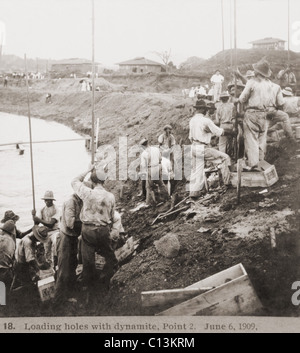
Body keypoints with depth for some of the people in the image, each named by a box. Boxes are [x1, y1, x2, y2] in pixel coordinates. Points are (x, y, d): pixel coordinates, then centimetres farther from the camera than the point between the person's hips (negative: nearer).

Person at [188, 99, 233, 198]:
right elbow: (218, 131, -8)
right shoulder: (206, 121, -16)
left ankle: (194, 191, 15)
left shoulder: (192, 120, 9)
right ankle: (226, 181, 5)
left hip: (194, 147, 8)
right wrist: (229, 132, 8)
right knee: (225, 157, 2)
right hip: (203, 149, -8)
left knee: (196, 170, 14)